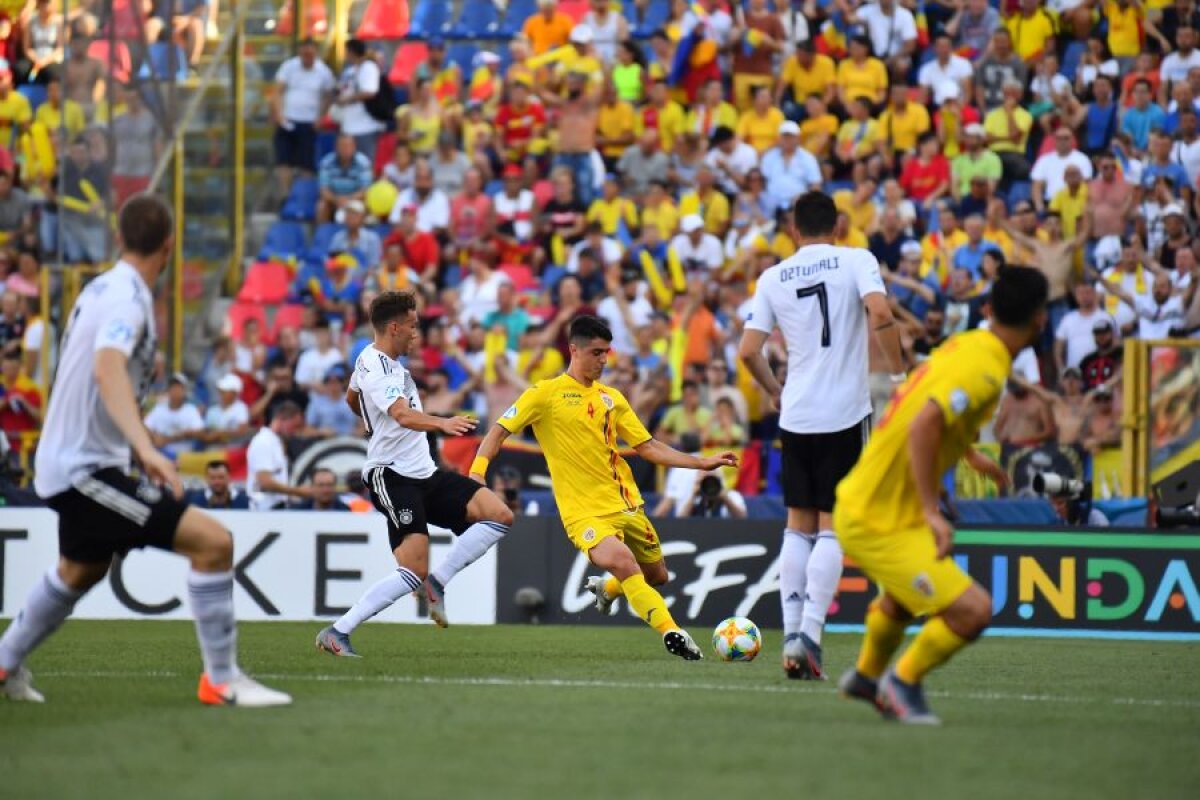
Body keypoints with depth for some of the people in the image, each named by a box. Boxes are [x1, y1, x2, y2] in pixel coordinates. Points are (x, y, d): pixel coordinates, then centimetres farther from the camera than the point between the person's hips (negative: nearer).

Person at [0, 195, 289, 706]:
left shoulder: (104, 288, 7)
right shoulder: (126, 299, -21)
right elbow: (108, 369, -39)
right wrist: (146, 448, -51)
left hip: (72, 463, 10)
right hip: (86, 468, -10)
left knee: (81, 569, 34)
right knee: (212, 542, -17)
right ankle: (221, 679, -12)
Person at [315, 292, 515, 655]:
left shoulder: (372, 359, 13)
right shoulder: (376, 370, -18)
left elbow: (351, 398, 33)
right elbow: (403, 415, -36)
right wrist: (442, 424, -52)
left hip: (424, 473, 10)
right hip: (393, 476, -10)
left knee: (499, 515, -5)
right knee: (413, 572, -19)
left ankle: (437, 582, -1)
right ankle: (337, 633, -12)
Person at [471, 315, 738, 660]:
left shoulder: (611, 398, 12)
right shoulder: (547, 393, -4)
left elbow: (648, 447, 14)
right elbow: (500, 430, -4)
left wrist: (702, 463, 7)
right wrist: (477, 471, -21)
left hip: (626, 505, 6)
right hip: (584, 511, -6)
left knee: (656, 576, 16)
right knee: (624, 562, -31)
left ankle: (606, 588, 46)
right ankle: (671, 632, -29)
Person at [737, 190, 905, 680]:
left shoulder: (773, 278, 7)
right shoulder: (856, 261, -1)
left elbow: (748, 351, 2)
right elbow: (880, 313, -18)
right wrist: (898, 372, -5)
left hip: (796, 417, 3)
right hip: (846, 413, -2)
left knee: (799, 526, 12)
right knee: (832, 529, 0)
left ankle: (792, 636, 5)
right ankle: (809, 634, -13)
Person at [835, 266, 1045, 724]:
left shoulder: (966, 345, 4)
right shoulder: (985, 371, -24)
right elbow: (922, 426, -35)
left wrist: (971, 455, 32)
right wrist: (932, 511, -32)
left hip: (860, 502, 10)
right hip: (880, 526, -10)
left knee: (902, 594, 36)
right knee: (973, 610, -15)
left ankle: (866, 676, 59)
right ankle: (904, 681, 7)